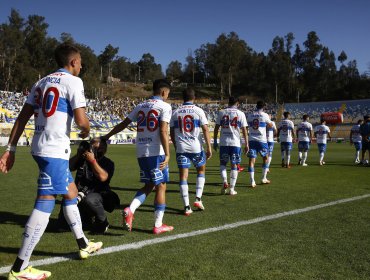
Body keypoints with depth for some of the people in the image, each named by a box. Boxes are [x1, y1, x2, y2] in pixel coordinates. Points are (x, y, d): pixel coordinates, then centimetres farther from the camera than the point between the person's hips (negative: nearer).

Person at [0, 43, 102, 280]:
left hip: (40, 148, 9)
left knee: (71, 193, 21)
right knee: (45, 203, -7)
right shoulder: (73, 81, -7)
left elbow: (22, 117, 12)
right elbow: (82, 121, -16)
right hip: (55, 150, -9)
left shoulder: (42, 82, 16)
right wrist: (86, 132, 7)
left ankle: (84, 245, 34)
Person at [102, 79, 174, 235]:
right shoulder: (164, 106, -4)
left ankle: (130, 210, -2)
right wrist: (167, 155, -18)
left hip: (141, 152, 6)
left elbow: (123, 124, 16)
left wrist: (106, 137, 26)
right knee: (161, 187, 5)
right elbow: (163, 131, -16)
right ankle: (158, 225, 8)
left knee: (148, 185, 18)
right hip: (156, 152, -6)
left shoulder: (141, 106, 13)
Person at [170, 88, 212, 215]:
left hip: (181, 148, 2)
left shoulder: (175, 112, 7)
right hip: (195, 147, -2)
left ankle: (187, 207, 1)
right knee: (201, 170, 20)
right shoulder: (198, 111, -2)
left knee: (183, 176, 3)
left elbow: (172, 133, 10)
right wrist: (209, 148, -4)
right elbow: (205, 130, -7)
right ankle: (198, 199, 10)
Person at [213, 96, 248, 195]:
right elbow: (244, 131, 0)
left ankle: (225, 182, -6)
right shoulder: (240, 114, 2)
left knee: (223, 163, 16)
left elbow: (216, 128, 5)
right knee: (234, 165, 7)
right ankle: (232, 189, 7)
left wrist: (215, 141, 13)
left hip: (223, 142, 1)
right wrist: (246, 144, 5)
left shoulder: (221, 112, 5)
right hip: (236, 142, -1)